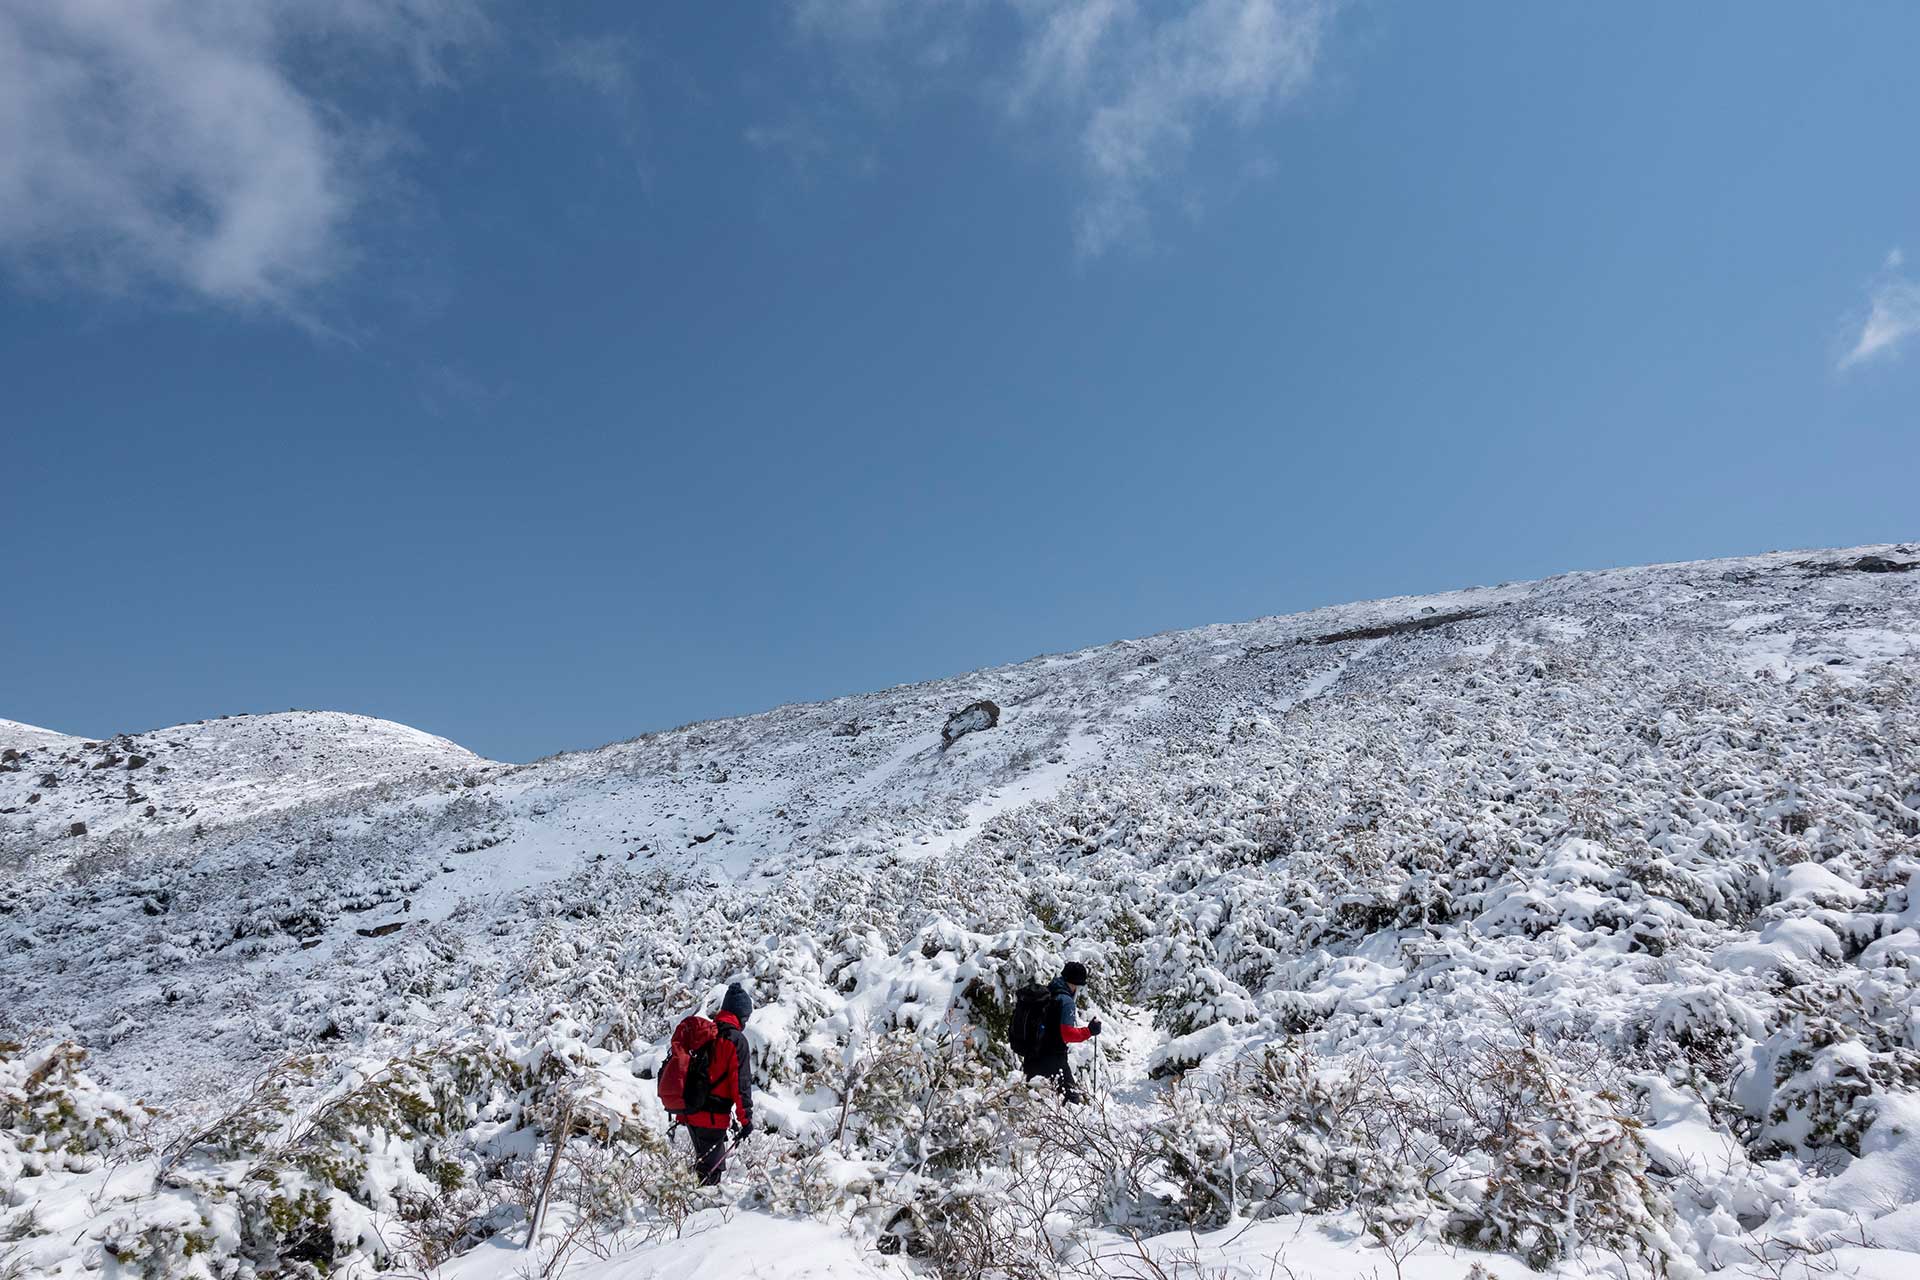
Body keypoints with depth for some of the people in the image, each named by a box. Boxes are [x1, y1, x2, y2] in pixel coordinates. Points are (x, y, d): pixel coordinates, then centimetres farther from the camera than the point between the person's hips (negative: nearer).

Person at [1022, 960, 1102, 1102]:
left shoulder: (1046, 995, 10)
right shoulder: (1066, 1001, -14)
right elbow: (1068, 1034, -19)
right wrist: (1090, 1031, -10)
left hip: (1032, 1059, 8)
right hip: (1054, 1061, -8)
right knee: (1074, 1096, -6)